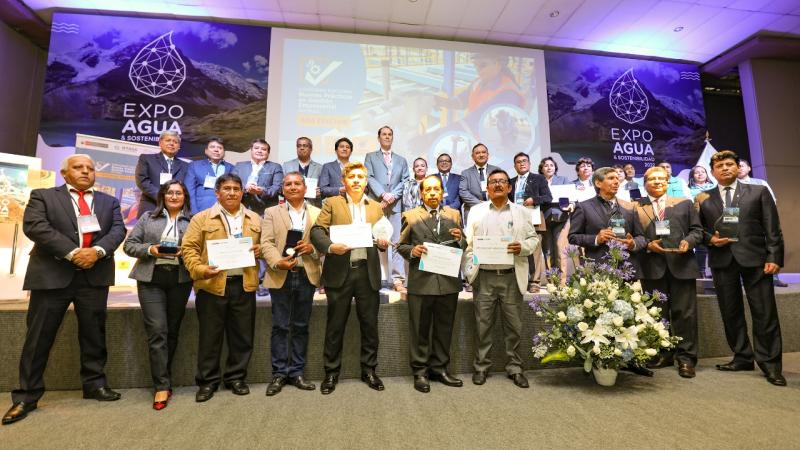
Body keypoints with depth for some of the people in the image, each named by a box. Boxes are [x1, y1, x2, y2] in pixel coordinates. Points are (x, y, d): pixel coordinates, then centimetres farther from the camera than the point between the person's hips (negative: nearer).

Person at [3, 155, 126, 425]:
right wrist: (72, 253, -18)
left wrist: (97, 250, -17)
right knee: (39, 336, 4)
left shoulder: (109, 201, 13)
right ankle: (27, 396, 18)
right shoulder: (42, 196, 6)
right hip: (52, 275, -2)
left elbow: (118, 229, 2)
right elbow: (34, 227, -9)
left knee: (94, 334, 9)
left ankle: (94, 384, 21)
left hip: (95, 275, 2)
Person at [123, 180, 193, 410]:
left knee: (172, 331, 9)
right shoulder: (148, 217, 9)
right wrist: (150, 249, -11)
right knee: (157, 331, -6)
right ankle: (162, 386, 1)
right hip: (151, 279, 0)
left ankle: (162, 379, 26)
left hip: (180, 280, 1)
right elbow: (129, 245, 6)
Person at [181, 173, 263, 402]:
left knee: (242, 335, 9)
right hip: (212, 285, -2)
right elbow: (188, 248, -1)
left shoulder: (255, 220, 12)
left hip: (244, 284, 3)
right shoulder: (202, 218, 3)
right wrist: (200, 269, -15)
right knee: (210, 336, 6)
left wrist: (260, 250, -3)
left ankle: (236, 377, 24)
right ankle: (207, 381, 22)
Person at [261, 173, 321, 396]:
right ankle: (279, 373, 17)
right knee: (280, 326, 5)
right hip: (281, 276, -1)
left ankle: (297, 372, 20)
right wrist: (278, 262, -19)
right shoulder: (272, 212, 9)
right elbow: (266, 243, -2)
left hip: (307, 276, 1)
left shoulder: (317, 213, 11)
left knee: (301, 326, 9)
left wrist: (312, 247, -13)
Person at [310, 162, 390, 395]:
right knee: (335, 326, 7)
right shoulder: (332, 204, 4)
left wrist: (384, 243, -8)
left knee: (370, 324, 10)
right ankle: (331, 372, 24)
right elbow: (316, 230, -4)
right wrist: (330, 246, -22)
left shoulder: (377, 208, 13)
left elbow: (382, 238, 15)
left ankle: (369, 370, 27)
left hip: (368, 272, 3)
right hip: (340, 272, -2)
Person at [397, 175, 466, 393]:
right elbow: (401, 246, 4)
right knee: (420, 329, 6)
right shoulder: (410, 216, 5)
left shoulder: (454, 215, 12)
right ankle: (420, 371, 19)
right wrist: (412, 251, -16)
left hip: (448, 281, 3)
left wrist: (460, 239, -9)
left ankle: (439, 368, 27)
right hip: (421, 281, -2)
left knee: (444, 328, 12)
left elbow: (463, 247, 12)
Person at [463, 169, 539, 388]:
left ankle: (515, 368, 22)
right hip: (484, 276, 0)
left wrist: (522, 247, -12)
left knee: (514, 326, 7)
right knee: (483, 325, 6)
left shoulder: (521, 212, 10)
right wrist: (470, 269, -7)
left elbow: (533, 239, 10)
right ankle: (481, 367, 20)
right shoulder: (476, 211, 8)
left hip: (512, 277, 1)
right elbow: (468, 242, 4)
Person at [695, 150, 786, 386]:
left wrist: (774, 257, -7)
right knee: (730, 312, 7)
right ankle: (742, 357, 19)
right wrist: (710, 239, -9)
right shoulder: (703, 198, 11)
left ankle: (770, 363, 11)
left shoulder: (758, 192, 8)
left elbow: (772, 229, 2)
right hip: (722, 260, 2)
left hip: (754, 258, -1)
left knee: (765, 313, 0)